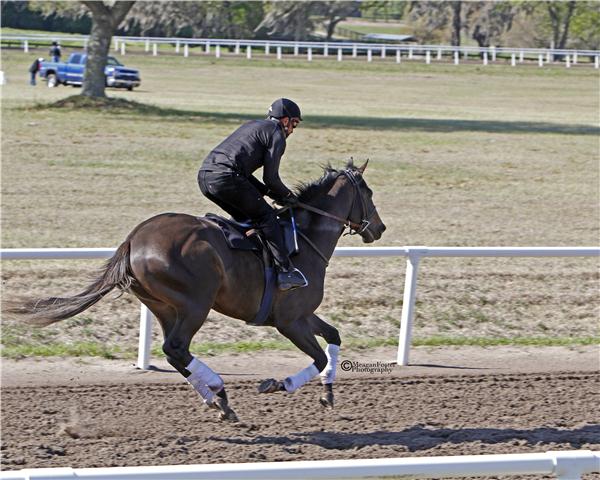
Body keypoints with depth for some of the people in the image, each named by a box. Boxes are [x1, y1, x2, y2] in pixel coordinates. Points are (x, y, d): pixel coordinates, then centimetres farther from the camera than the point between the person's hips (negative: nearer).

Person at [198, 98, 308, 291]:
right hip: (226, 177, -8)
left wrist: (270, 192, 25)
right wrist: (287, 195, 18)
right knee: (266, 216, 1)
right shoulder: (277, 135, 5)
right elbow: (271, 177, -1)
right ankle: (285, 270, -5)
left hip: (204, 175, 9)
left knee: (244, 217, 24)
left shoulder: (253, 126, 31)